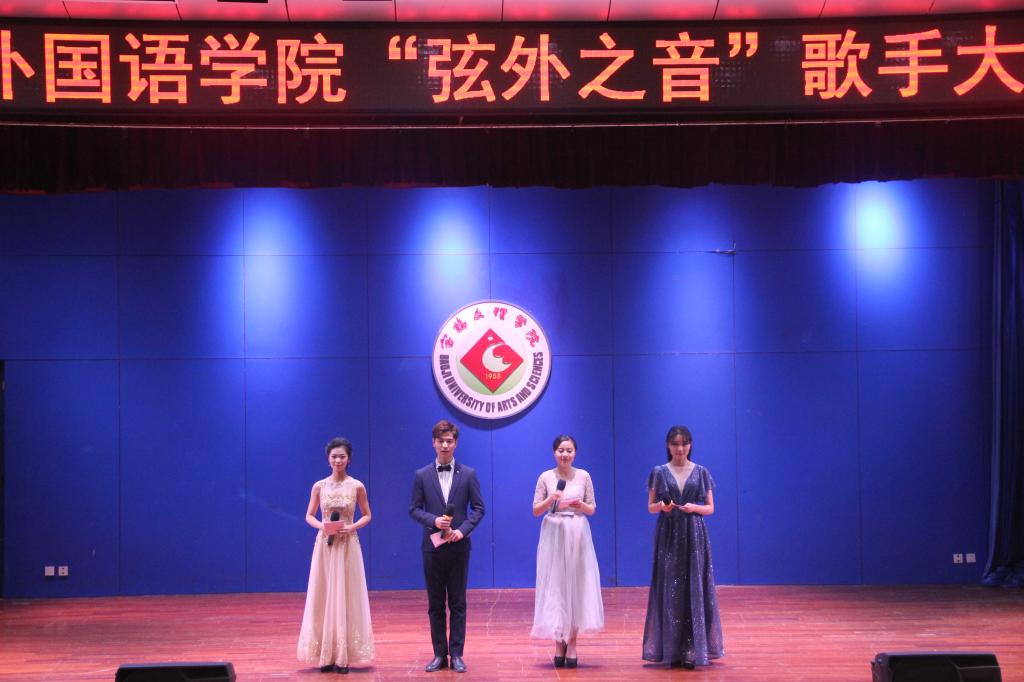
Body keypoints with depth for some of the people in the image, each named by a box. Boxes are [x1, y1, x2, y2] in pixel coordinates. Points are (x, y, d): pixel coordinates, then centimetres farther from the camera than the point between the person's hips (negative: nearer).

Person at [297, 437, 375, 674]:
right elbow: (309, 516, 9)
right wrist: (321, 525, -12)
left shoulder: (357, 486, 0)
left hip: (348, 545, -1)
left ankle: (344, 656, 5)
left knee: (346, 598, 0)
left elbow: (367, 515, 6)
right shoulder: (319, 486, 3)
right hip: (324, 545, 1)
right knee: (324, 597, 2)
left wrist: (352, 527, -12)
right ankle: (326, 655, 7)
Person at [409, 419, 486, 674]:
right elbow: (414, 509, 3)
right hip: (433, 546, 1)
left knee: (458, 603, 2)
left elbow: (478, 508, 2)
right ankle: (439, 654, 12)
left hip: (458, 546, -1)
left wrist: (463, 529, -12)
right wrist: (433, 520, -14)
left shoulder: (468, 474, 2)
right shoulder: (422, 476, 3)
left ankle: (456, 654, 7)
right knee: (435, 604, 6)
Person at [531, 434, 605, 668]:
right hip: (553, 535, -1)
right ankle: (559, 642, 5)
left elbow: (592, 509, 7)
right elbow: (536, 510, 3)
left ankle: (572, 642, 6)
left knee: (577, 585, 0)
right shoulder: (545, 477, 2)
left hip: (578, 535, 1)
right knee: (554, 586, -1)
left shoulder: (584, 476, 4)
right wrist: (549, 500, -15)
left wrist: (581, 505, -13)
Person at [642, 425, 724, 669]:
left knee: (695, 589, -3)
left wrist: (694, 507, -14)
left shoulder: (701, 473, 5)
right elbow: (650, 506, 7)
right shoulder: (659, 473, 5)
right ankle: (671, 650, 5)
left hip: (694, 536, 0)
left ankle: (694, 650, 1)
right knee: (669, 589, -1)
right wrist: (662, 506, -14)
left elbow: (710, 508, 6)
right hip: (668, 536, 0)